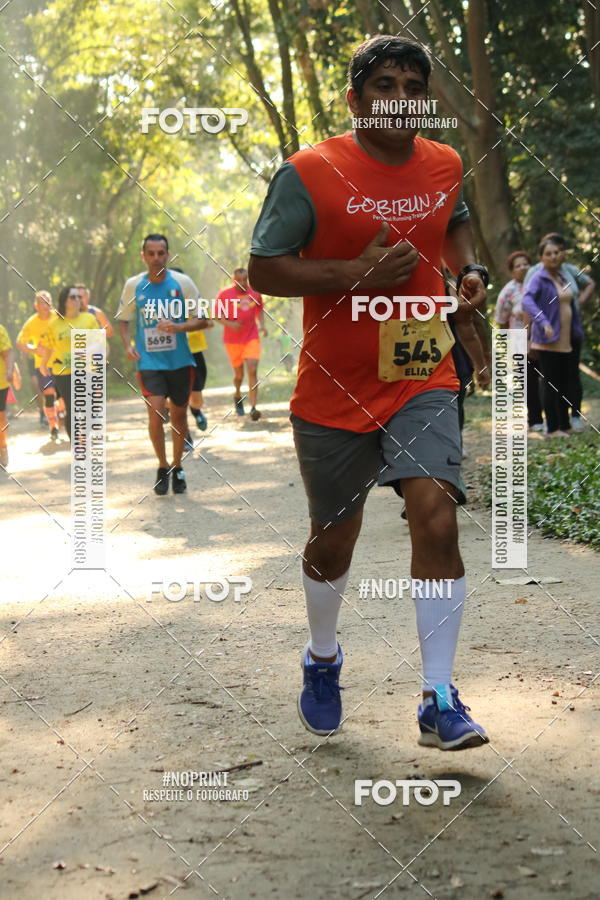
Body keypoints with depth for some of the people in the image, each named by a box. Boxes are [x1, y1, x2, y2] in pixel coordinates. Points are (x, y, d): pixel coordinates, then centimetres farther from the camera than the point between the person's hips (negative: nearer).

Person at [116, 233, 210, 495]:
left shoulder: (182, 282, -5)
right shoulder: (133, 285, -1)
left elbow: (202, 320, -2)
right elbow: (123, 319, 12)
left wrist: (179, 327, -20)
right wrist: (127, 345, -5)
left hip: (180, 361, 1)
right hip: (149, 362, -1)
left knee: (179, 414, 10)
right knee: (155, 412, -15)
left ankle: (177, 468, 29)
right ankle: (162, 467, 5)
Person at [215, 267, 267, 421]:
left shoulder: (255, 293, 4)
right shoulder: (224, 294, -5)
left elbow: (260, 310, 19)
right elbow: (217, 315, -1)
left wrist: (262, 325, 1)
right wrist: (229, 324, -18)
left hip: (252, 339, 1)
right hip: (233, 340, -1)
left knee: (253, 371, -14)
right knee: (239, 374, 9)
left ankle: (253, 408, -17)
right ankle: (237, 395, 42)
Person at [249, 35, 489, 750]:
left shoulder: (444, 166, 5)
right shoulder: (308, 173, -10)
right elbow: (263, 269, -9)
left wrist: (470, 271, 4)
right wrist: (357, 274, -21)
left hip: (422, 379, 2)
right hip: (333, 391, -2)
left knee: (436, 514, -17)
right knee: (334, 540, 11)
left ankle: (440, 703, -10)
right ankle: (322, 658, 41)